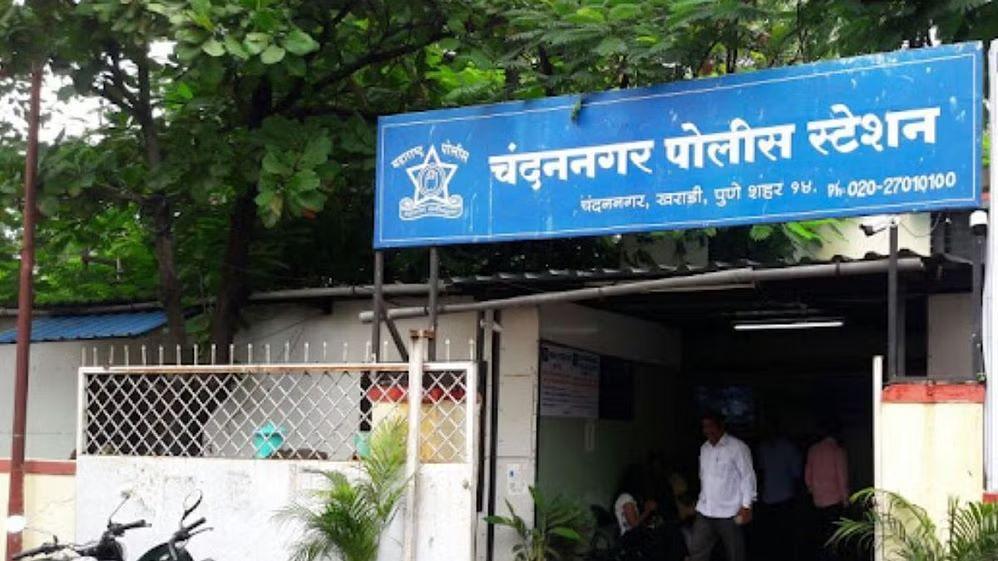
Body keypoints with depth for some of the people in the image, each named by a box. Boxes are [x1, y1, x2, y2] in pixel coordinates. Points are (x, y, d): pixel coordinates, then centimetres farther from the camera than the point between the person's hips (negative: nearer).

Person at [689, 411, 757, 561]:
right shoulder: (704, 448, 12)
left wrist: (746, 506, -13)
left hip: (729, 513, -5)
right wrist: (703, 500, 15)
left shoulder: (737, 447, -7)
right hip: (705, 511, 6)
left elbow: (748, 477, -9)